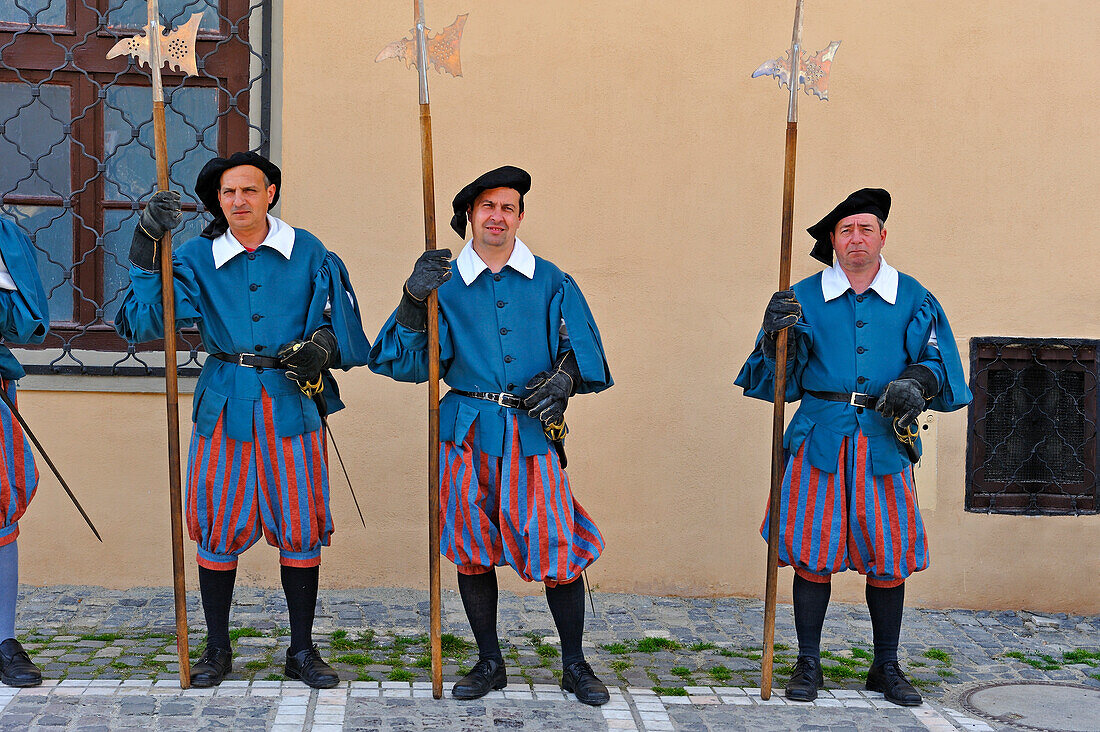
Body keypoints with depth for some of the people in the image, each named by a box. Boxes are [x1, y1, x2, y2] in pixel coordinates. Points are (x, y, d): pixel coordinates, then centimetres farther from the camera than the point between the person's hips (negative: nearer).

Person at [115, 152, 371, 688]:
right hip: (224, 407, 0)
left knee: (300, 528, 3)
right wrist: (146, 248, -16)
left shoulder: (307, 253, 4)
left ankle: (302, 651, 18)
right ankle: (216, 649, 22)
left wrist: (322, 347, -13)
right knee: (219, 528, 4)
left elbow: (341, 325, 9)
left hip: (292, 404, 0)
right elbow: (144, 321, -8)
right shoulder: (197, 257, 3)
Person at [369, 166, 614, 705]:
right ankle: (489, 663, 24)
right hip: (468, 432, 1)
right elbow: (407, 361, -3)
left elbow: (583, 346, 7)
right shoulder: (446, 285, 6)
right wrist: (413, 298, -18)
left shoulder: (550, 283, 9)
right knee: (472, 550, 7)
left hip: (533, 432, -1)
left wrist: (564, 376, -13)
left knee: (557, 550, -4)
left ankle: (575, 665, 15)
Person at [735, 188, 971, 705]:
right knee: (812, 552, -1)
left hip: (884, 441, 1)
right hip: (819, 438, -1)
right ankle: (808, 665, 13)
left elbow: (940, 362, 7)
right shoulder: (805, 298, 8)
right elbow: (780, 375, 5)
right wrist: (776, 333, -15)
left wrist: (917, 382, -14)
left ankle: (886, 667, 20)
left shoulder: (913, 299, 10)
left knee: (888, 557, 4)